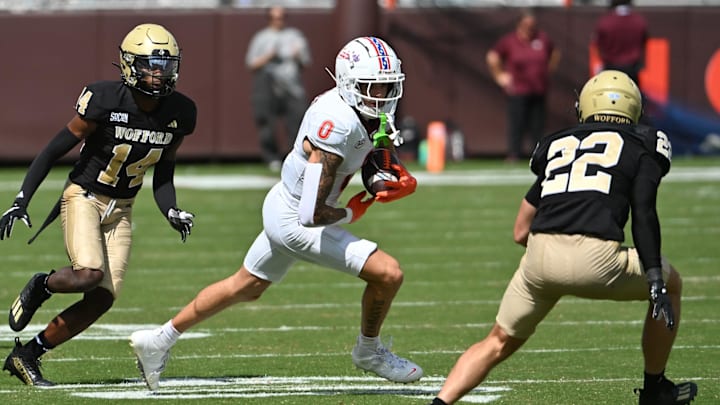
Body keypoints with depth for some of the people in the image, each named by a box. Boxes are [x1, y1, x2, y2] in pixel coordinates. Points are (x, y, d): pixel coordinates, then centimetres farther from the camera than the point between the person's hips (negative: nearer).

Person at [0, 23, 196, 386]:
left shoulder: (178, 115, -4)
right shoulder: (105, 102, -19)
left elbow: (162, 178, 7)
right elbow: (54, 151, -12)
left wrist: (172, 212, -13)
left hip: (120, 211, 5)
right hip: (83, 197, -5)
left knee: (103, 299, -5)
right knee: (89, 273, -29)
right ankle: (41, 286, 5)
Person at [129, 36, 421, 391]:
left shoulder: (372, 114, -4)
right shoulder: (337, 124, -32)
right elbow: (313, 214, -33)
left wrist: (402, 182, -7)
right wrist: (350, 214, -14)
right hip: (295, 222, -10)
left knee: (246, 288, 27)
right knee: (387, 273, -12)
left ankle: (159, 340, 40)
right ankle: (369, 352, 15)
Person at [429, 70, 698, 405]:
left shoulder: (558, 144, 27)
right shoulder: (643, 145, 16)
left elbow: (521, 232, 27)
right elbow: (643, 215, -1)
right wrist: (655, 281, -5)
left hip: (540, 255, 3)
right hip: (595, 260, -3)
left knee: (498, 343, 23)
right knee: (670, 284, 26)